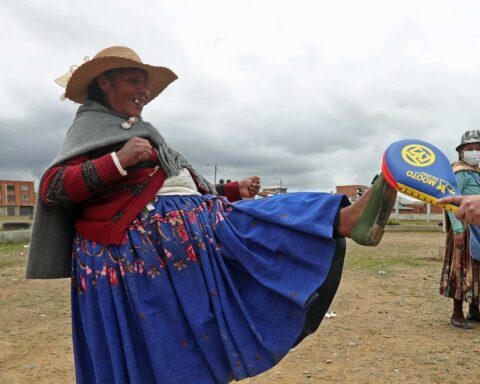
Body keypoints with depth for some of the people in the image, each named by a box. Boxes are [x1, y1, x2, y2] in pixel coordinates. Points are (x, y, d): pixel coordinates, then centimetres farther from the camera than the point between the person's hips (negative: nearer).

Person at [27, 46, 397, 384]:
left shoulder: (140, 132, 27)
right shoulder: (90, 127, 2)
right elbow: (52, 188, -12)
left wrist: (234, 191, 15)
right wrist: (117, 161, -23)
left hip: (189, 225, 8)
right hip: (145, 235, -8)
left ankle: (349, 218, -20)